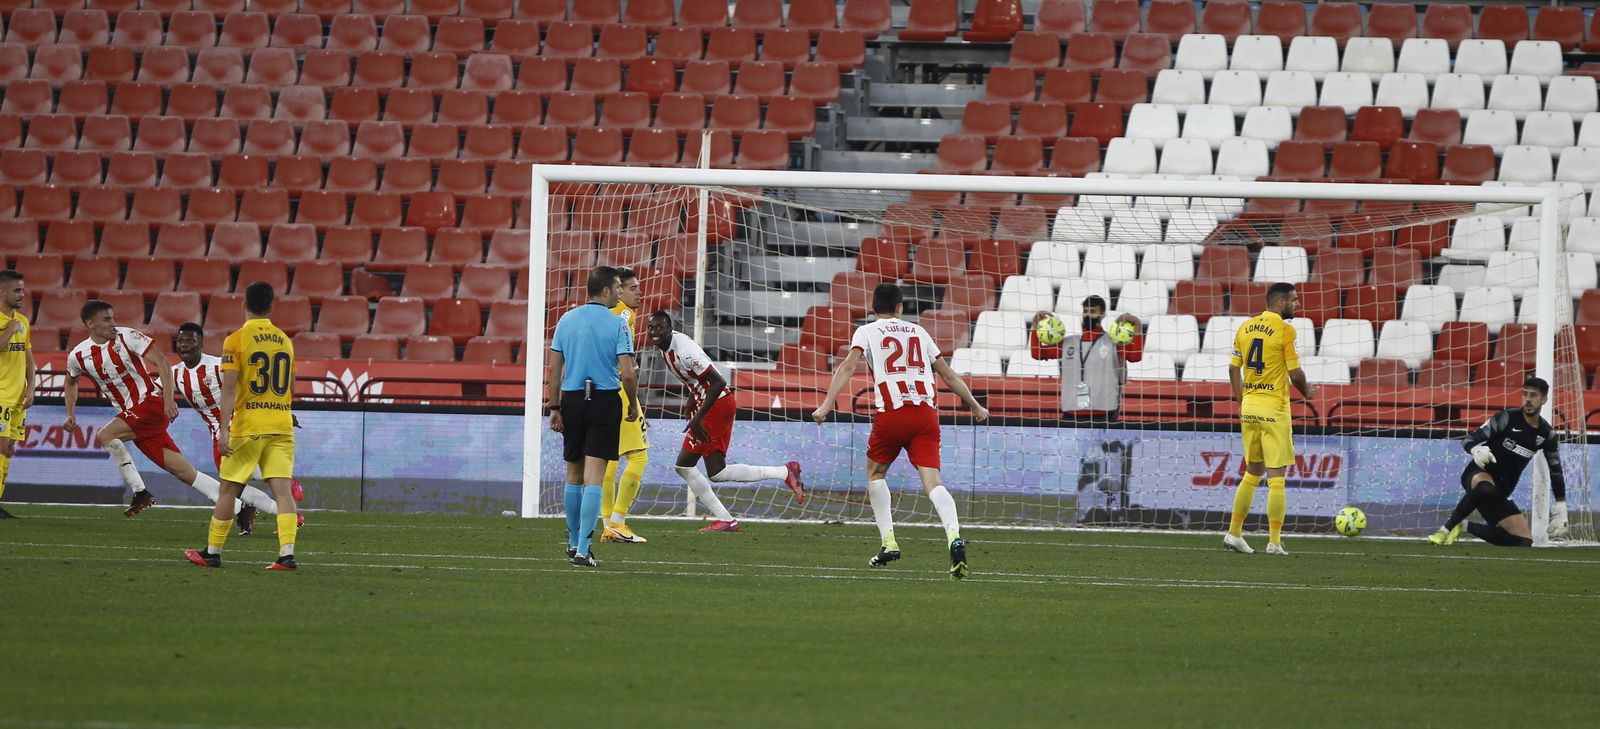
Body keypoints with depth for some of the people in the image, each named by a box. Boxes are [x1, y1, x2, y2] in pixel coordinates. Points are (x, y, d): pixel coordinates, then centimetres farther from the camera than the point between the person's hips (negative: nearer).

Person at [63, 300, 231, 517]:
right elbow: (71, 382, 27)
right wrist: (70, 415, 16)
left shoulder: (127, 337, -10)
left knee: (105, 436, -23)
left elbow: (162, 362, -12)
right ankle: (235, 505, 4)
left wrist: (168, 400, -21)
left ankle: (140, 492, -14)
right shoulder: (77, 356, 5)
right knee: (184, 471, 1)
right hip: (131, 413, 5)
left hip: (152, 401, -5)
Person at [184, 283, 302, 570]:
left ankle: (212, 552, 16)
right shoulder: (284, 340, 10)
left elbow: (229, 388, -13)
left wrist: (223, 429, -15)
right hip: (282, 425, 3)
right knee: (282, 489, -3)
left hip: (248, 426, -3)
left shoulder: (236, 341, -6)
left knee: (229, 489, 8)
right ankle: (287, 554, -16)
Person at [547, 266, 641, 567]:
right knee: (593, 477, -5)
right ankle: (582, 549, -11)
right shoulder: (617, 325, -7)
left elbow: (554, 369, 4)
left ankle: (573, 542, 27)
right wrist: (633, 406, 4)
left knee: (574, 474, 17)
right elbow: (628, 373, -11)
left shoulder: (566, 320, 5)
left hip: (572, 399, 4)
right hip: (606, 401, -4)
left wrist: (554, 409, 8)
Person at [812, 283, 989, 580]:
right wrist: (975, 405, 37)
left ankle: (889, 542, 13)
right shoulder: (918, 332, 22)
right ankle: (954, 536, -33)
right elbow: (948, 375, 27)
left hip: (891, 413, -2)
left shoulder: (866, 332, 11)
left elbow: (848, 366, -6)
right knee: (932, 480, -8)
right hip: (926, 411, 2)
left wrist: (827, 404, -12)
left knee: (875, 473, 22)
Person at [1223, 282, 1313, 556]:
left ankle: (1234, 533, 16)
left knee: (1252, 472, 17)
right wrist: (1306, 392, 9)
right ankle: (1274, 541, -5)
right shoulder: (1285, 330, -11)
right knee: (1276, 477, -3)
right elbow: (1294, 374, -11)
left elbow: (1234, 369, 12)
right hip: (1274, 410, -6)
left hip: (1249, 408, 6)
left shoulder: (1245, 327, 8)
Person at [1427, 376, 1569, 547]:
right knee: (1486, 488, -44)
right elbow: (1468, 439, -9)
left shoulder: (1547, 434, 6)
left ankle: (1465, 526, 6)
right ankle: (1446, 529, -28)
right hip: (1478, 475, -6)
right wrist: (1476, 450, -34)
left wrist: (1561, 510, 11)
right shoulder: (1508, 418, -8)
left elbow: (1556, 472, 16)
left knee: (1524, 541, -9)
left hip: (1501, 492, 6)